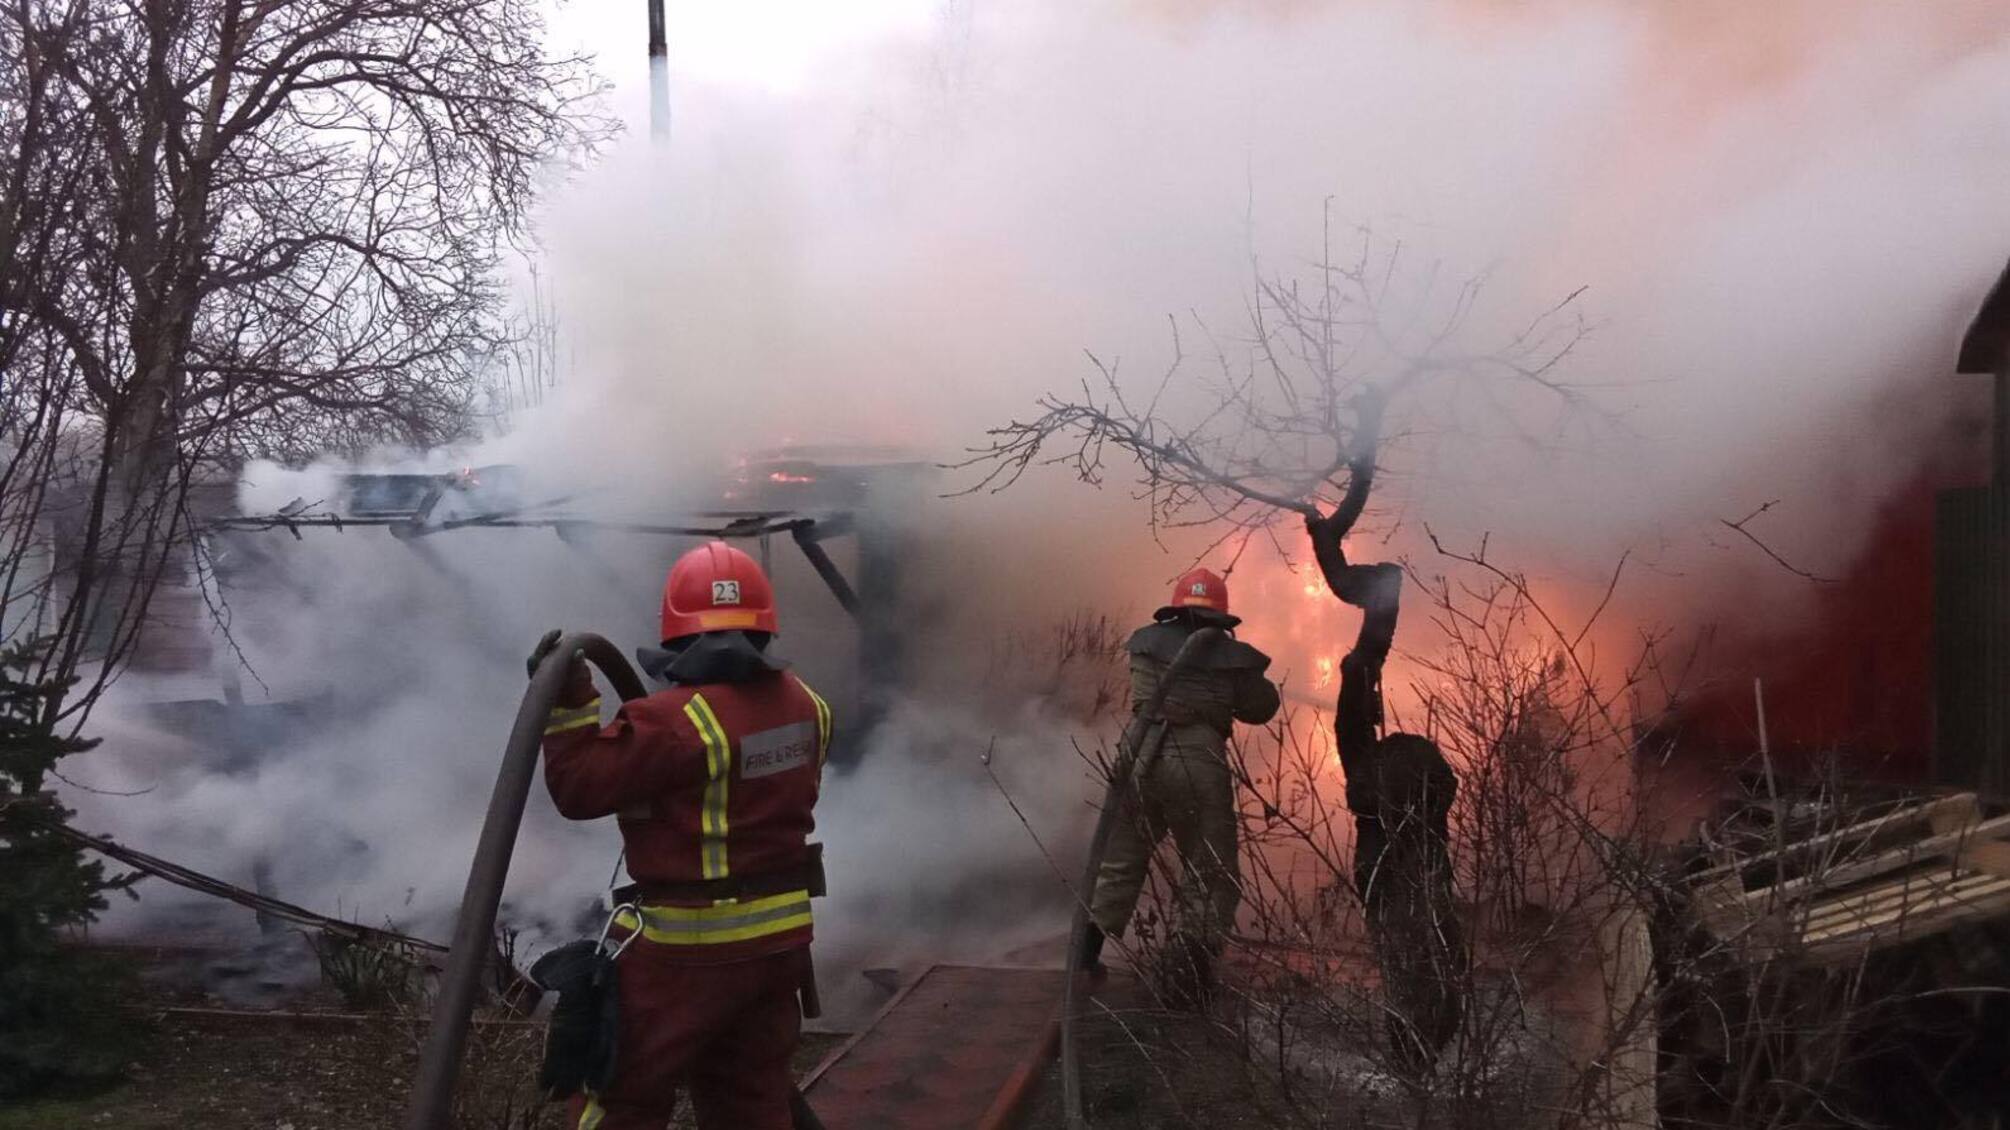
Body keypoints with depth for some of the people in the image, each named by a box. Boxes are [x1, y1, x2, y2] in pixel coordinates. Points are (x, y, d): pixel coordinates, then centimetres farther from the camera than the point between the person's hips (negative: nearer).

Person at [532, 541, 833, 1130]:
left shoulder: (677, 722, -22)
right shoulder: (803, 705, 1)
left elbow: (580, 787, -15)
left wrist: (566, 704, -8)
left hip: (689, 949, -7)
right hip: (779, 938, 7)